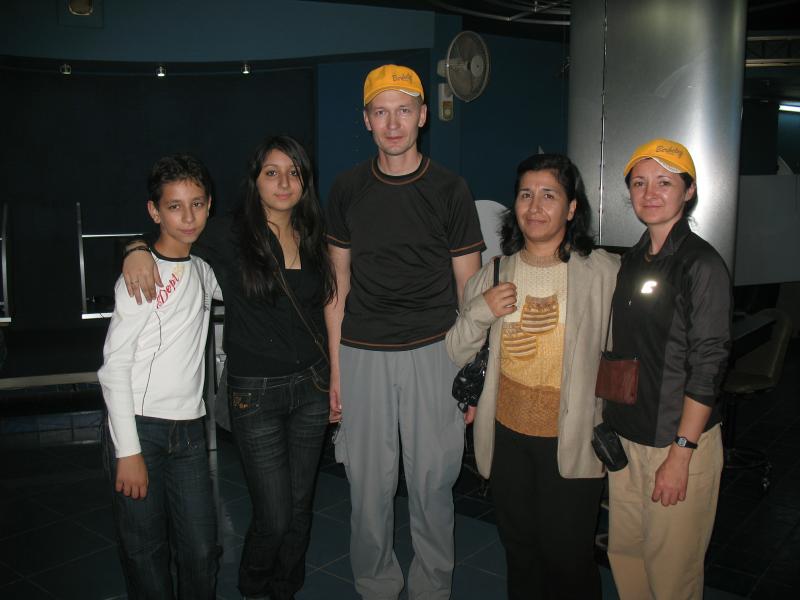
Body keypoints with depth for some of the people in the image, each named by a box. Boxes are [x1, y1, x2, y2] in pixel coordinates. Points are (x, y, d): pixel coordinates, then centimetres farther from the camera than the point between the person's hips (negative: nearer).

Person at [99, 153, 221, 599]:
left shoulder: (202, 271, 10)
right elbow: (114, 367, -11)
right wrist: (128, 451, -14)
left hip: (189, 430, 5)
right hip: (140, 428, -5)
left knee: (202, 551, 5)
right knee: (145, 551, 3)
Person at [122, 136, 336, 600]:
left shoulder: (312, 239, 5)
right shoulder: (228, 236, -8)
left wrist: (334, 379, 11)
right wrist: (138, 251, -22)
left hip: (310, 387, 4)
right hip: (255, 392, -4)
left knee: (300, 507, 14)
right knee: (274, 516, 0)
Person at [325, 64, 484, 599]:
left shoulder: (449, 190, 0)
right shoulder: (348, 189, 6)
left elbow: (469, 291, 3)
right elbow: (339, 284, 9)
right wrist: (335, 368, 6)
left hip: (433, 353, -1)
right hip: (363, 354, 2)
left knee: (433, 483, 6)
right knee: (369, 485, 9)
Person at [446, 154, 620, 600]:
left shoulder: (604, 271, -7)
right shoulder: (493, 274, 4)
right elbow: (456, 355, 4)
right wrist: (479, 312, -13)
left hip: (574, 441, -3)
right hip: (507, 439, 4)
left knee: (568, 558, 7)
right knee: (520, 554, 20)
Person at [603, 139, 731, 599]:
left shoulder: (703, 264, -12)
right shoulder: (632, 262, 9)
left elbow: (708, 367, -15)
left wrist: (681, 453, -17)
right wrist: (607, 424, 12)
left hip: (680, 440, -6)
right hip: (624, 437, 6)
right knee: (624, 552, 17)